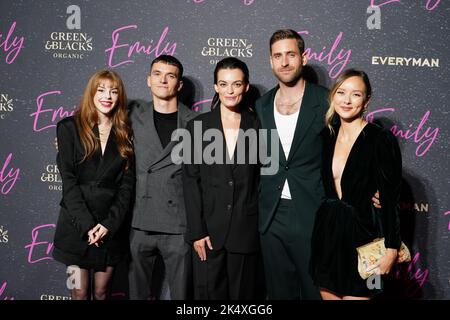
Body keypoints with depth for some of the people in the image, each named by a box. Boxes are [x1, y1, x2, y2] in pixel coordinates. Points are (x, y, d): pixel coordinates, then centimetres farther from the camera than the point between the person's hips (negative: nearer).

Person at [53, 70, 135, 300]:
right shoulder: (69, 127, -2)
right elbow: (68, 179, -7)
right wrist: (86, 224, -14)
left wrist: (109, 223, -11)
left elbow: (127, 183, 0)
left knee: (101, 292, 11)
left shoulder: (125, 134, 5)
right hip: (76, 226, -2)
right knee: (80, 292, 5)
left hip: (112, 226, 2)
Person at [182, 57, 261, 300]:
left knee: (242, 293, 8)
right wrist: (196, 231, -7)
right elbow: (191, 181, -1)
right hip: (209, 228, 0)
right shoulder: (198, 125, 2)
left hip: (246, 230, 1)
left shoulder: (257, 126, 4)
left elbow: (261, 177, 6)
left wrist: (262, 226, -2)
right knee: (209, 291, 5)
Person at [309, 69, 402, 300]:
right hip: (325, 234, 5)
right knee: (328, 294, 14)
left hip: (359, 236, -5)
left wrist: (391, 249, -13)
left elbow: (390, 200, -12)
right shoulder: (326, 136, 4)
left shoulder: (381, 140, -12)